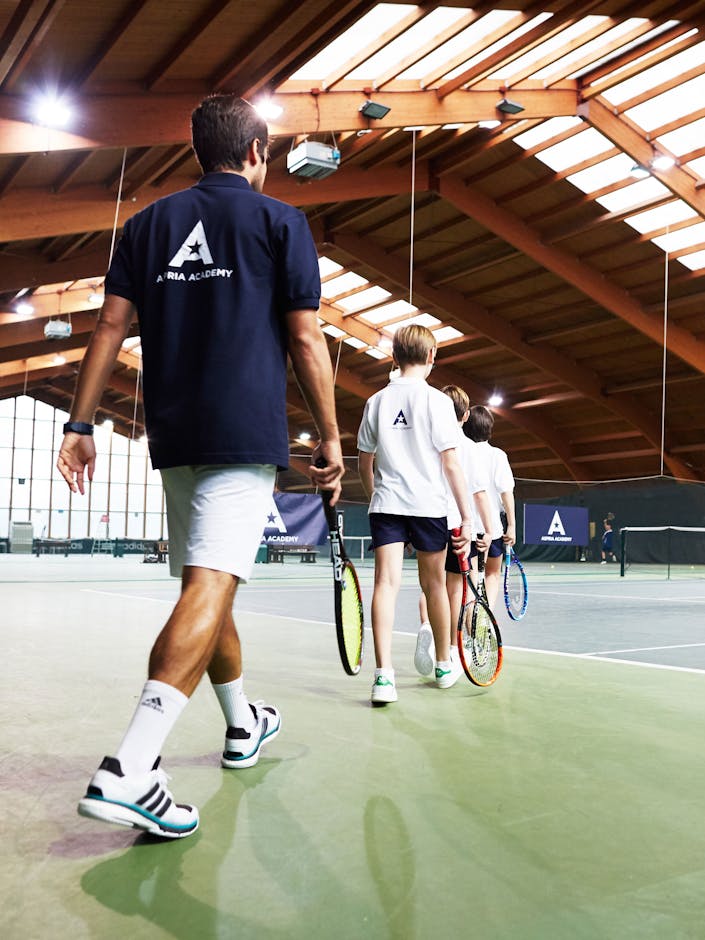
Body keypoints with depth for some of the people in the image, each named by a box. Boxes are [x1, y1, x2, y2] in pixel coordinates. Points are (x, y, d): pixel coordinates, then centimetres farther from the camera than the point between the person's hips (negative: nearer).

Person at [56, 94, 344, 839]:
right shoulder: (279, 221, 4)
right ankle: (128, 770, -23)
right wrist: (330, 439, 2)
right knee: (210, 587, -12)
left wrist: (80, 424, 5)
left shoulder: (148, 223, 14)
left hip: (173, 434, 5)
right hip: (247, 430, -5)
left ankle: (244, 724, 34)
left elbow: (111, 325, 6)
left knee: (206, 581, 16)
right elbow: (305, 340, -3)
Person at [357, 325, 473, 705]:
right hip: (428, 505, -2)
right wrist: (467, 517, -6)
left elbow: (365, 464, 11)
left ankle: (384, 674, -16)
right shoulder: (437, 400, -5)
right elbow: (451, 464, -9)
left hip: (385, 504, 2)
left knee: (386, 582, -4)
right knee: (434, 584, 12)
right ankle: (444, 665, 28)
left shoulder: (376, 401, 7)